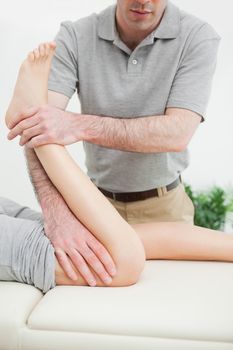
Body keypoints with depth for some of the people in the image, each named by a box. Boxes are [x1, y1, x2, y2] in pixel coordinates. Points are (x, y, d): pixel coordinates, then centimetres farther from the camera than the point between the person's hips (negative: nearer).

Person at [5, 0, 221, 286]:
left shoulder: (198, 38, -15)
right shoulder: (74, 37, -12)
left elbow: (177, 133, -26)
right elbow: (33, 129, -23)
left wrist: (81, 126, -39)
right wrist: (56, 211, -40)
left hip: (163, 206, -1)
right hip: (98, 201, 1)